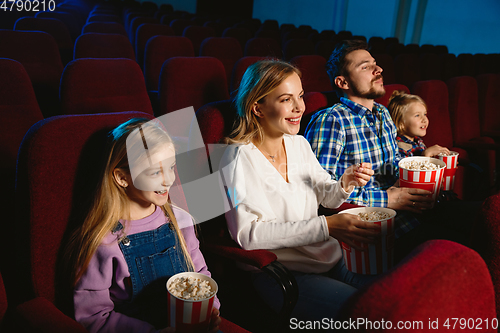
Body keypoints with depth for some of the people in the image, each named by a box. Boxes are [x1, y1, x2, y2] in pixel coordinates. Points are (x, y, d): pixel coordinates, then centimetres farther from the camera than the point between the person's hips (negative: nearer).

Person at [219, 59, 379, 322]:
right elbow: (247, 235, -22)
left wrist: (344, 184, -9)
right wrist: (326, 226, -26)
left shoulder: (299, 144, 7)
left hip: (331, 259, 7)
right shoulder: (237, 159, -15)